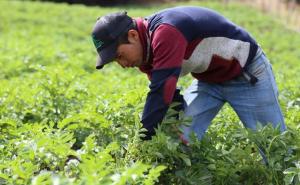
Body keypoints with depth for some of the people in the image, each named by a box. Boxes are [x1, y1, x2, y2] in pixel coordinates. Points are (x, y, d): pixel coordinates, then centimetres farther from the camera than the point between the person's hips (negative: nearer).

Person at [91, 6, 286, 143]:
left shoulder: (166, 32, -36)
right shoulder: (146, 50, -6)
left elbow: (161, 94, -37)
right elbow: (166, 94, -1)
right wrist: (178, 130, -14)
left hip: (247, 74, -8)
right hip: (209, 80, 8)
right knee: (181, 139, -5)